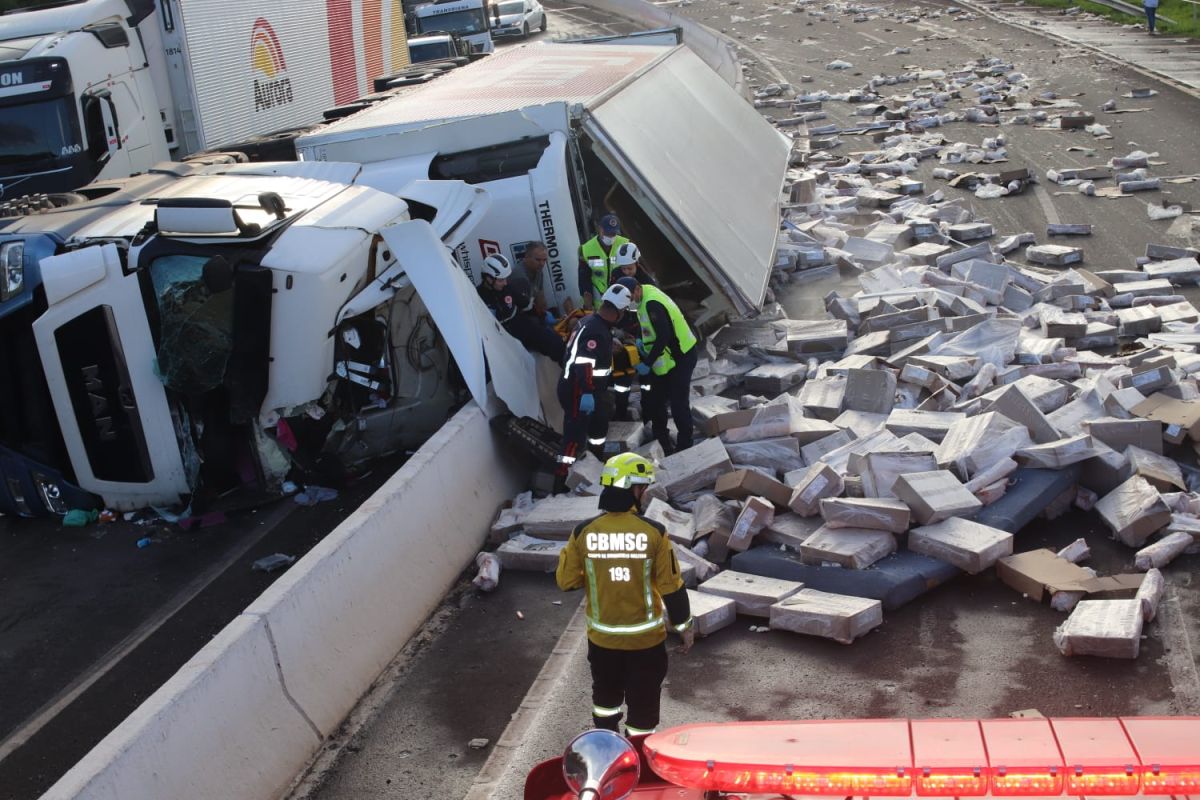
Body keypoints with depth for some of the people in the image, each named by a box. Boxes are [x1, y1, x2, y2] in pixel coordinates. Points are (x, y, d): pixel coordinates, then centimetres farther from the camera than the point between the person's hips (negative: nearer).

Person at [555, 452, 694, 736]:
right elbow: (671, 586, -12)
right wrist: (685, 626, 2)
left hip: (602, 637, 3)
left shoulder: (584, 532, -12)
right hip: (645, 638, -3)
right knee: (643, 703, 12)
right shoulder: (653, 533, -17)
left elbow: (566, 580, -4)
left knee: (606, 695, 25)